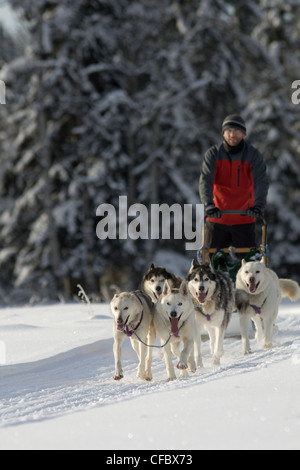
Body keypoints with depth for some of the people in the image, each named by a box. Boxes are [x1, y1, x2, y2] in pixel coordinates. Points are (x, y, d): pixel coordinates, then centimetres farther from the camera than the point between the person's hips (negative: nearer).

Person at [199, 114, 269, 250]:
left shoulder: (253, 155, -3)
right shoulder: (213, 154, -2)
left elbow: (261, 182, -14)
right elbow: (205, 181, -13)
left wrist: (259, 205, -32)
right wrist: (209, 205, -31)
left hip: (244, 219, -1)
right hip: (217, 219, 1)